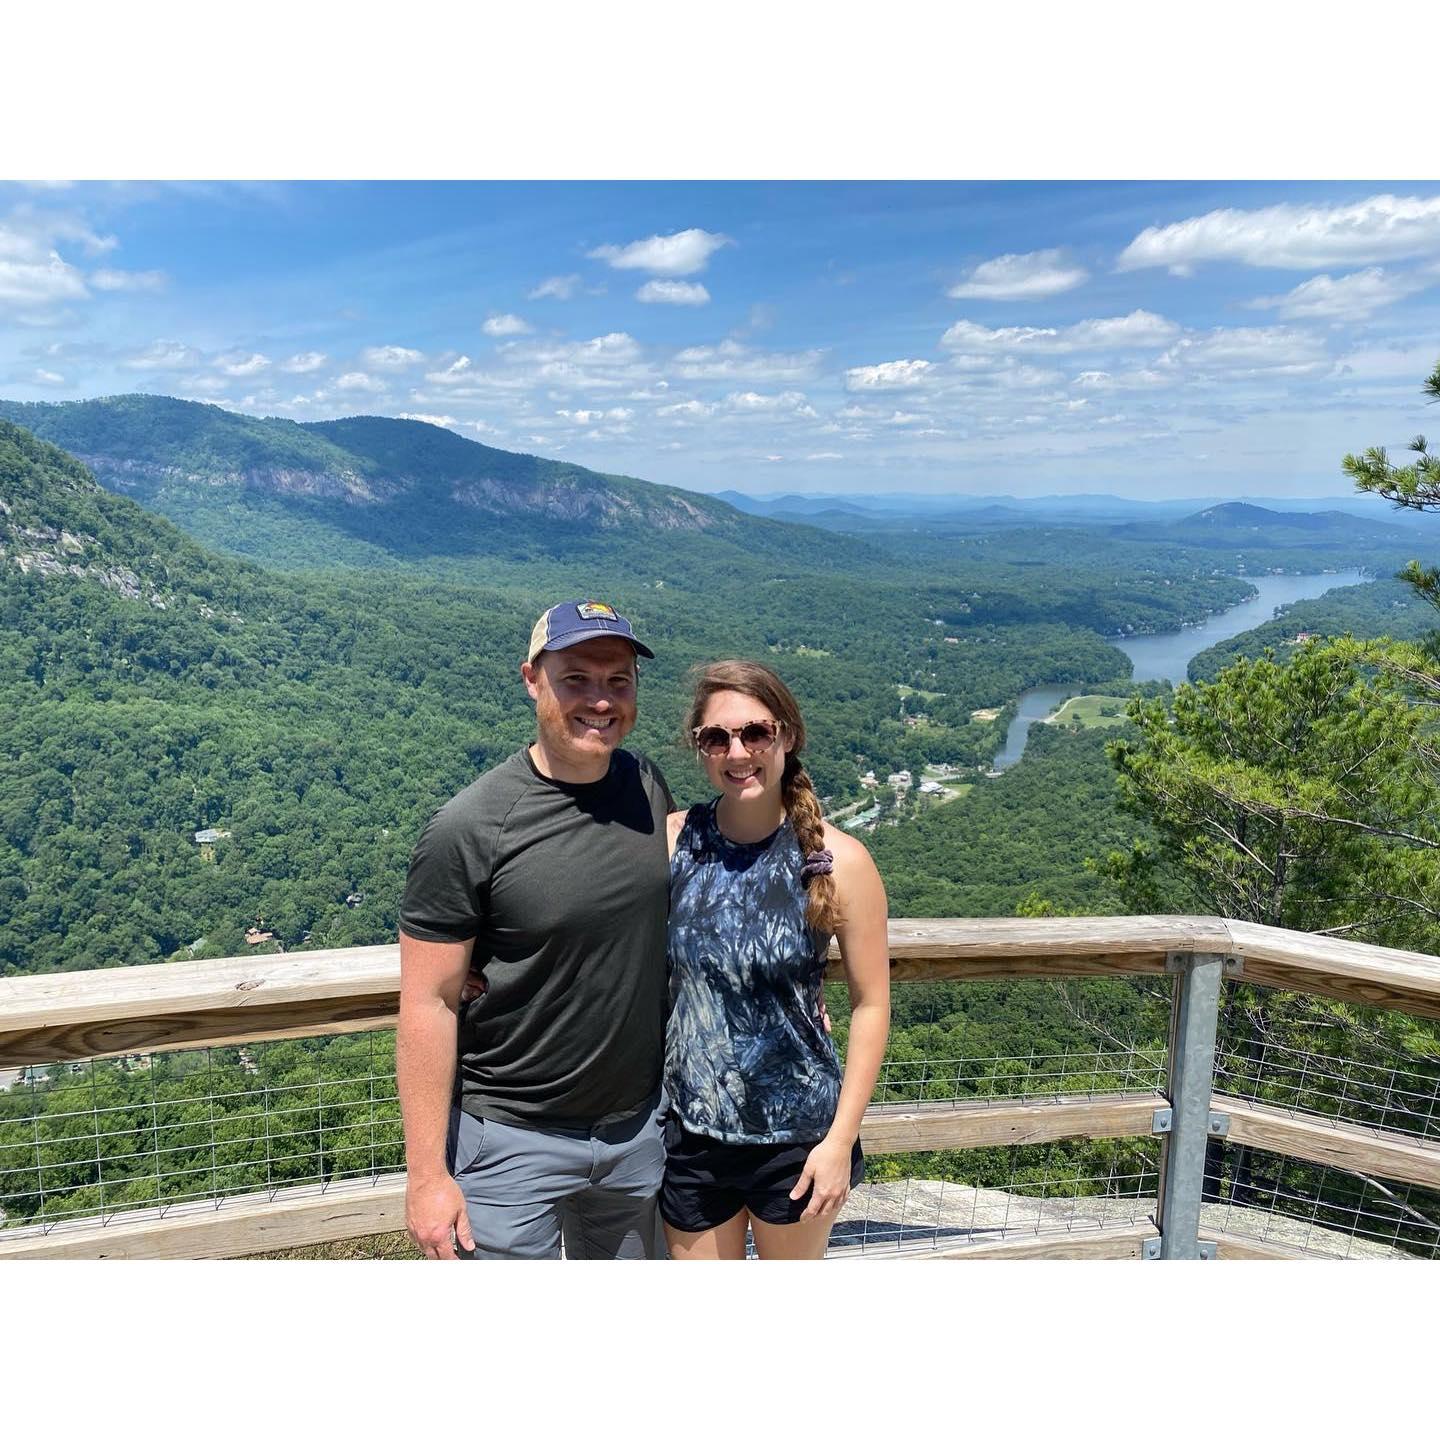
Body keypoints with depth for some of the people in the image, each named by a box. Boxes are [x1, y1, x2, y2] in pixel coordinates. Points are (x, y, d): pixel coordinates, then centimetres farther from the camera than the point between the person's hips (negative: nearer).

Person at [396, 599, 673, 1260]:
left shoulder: (648, 786, -3)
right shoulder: (470, 828, -20)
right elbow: (428, 1004, -16)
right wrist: (427, 1174, -14)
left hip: (641, 1124, 6)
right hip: (513, 1140, -5)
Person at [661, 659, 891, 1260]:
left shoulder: (839, 860, -15)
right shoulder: (670, 840, -9)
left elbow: (870, 1004, -8)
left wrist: (841, 1138, -8)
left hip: (796, 1134, -1)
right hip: (690, 1129, 2)